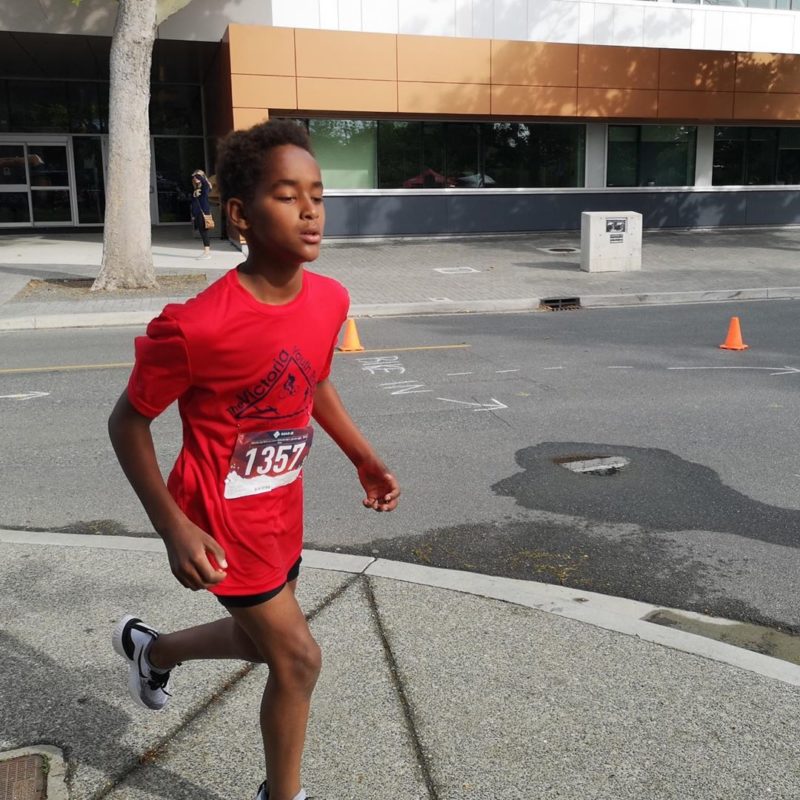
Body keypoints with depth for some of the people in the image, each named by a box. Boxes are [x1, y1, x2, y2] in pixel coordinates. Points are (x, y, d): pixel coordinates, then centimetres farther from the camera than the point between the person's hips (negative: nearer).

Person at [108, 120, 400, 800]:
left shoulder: (330, 300, -9)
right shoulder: (196, 327, -29)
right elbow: (128, 421, -15)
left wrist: (365, 459, 3)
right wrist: (174, 527, -20)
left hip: (282, 511, 7)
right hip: (223, 520, -7)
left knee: (263, 640, 25)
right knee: (298, 657, 3)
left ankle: (150, 649, 55)